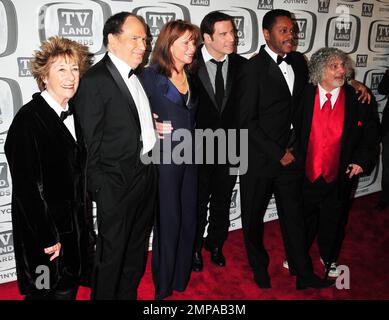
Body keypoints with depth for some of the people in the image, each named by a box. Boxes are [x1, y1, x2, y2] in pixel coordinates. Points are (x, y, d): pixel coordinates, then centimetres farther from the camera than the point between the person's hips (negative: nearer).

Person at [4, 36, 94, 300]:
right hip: (45, 232, -7)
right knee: (57, 292, 8)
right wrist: (48, 238, -16)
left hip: (75, 228, 7)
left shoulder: (73, 113, 4)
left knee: (71, 288, 19)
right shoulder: (28, 120, -19)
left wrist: (85, 223, 10)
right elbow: (28, 187, -19)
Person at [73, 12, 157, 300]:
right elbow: (90, 142, -15)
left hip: (146, 176, 8)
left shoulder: (137, 76, 10)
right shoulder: (94, 80, -15)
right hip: (117, 184, -8)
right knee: (112, 252, 7)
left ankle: (129, 294, 41)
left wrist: (158, 129, 2)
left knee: (137, 248, 21)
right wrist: (99, 188, -14)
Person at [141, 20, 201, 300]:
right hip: (164, 157, -6)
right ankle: (163, 285, 24)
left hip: (189, 156, 6)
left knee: (189, 219, 12)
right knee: (168, 222, 4)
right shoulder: (151, 76, -8)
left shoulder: (190, 75, 10)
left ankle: (181, 278, 32)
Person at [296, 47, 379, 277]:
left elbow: (371, 136, -1)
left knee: (334, 221, 19)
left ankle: (329, 258, 45)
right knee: (303, 218, 18)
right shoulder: (304, 95, -8)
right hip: (305, 174, 0)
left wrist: (362, 161, -11)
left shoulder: (358, 99, -7)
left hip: (339, 177, 1)